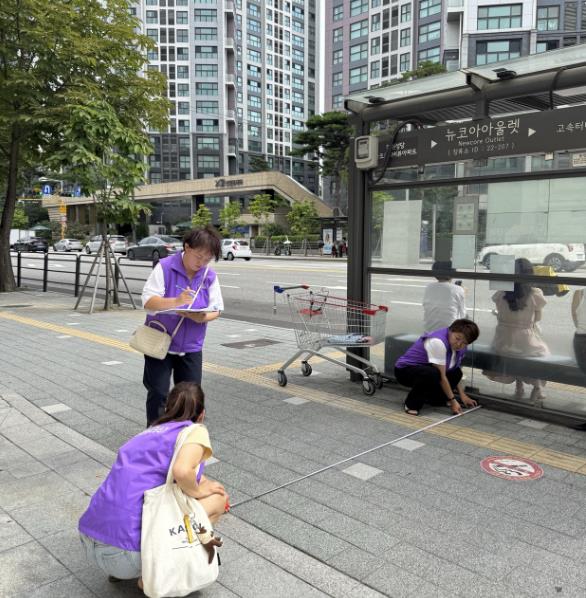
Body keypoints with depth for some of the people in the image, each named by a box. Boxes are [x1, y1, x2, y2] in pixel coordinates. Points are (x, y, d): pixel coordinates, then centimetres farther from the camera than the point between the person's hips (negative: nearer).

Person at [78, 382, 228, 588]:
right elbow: (182, 471, -22)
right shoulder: (196, 431, 0)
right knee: (218, 497, 8)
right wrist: (198, 491, -1)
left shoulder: (150, 433, 22)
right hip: (129, 553, -8)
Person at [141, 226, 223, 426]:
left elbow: (216, 309, 1)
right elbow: (148, 301, -19)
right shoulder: (164, 267, -13)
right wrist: (176, 301, -37)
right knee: (158, 394, 0)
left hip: (191, 347, 3)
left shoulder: (210, 276, -2)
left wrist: (203, 317, -23)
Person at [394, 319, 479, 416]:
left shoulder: (461, 347, -3)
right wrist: (452, 400, -19)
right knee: (433, 374, -36)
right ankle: (411, 404, -15)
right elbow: (441, 376, -25)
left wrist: (462, 395, 2)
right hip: (404, 370, -9)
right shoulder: (438, 342, -30)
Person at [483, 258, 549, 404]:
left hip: (503, 344, 2)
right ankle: (537, 386, 16)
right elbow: (537, 318, 2)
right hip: (526, 344, -2)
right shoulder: (535, 294, -13)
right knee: (541, 351, 29)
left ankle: (519, 386, 30)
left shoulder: (500, 293, -7)